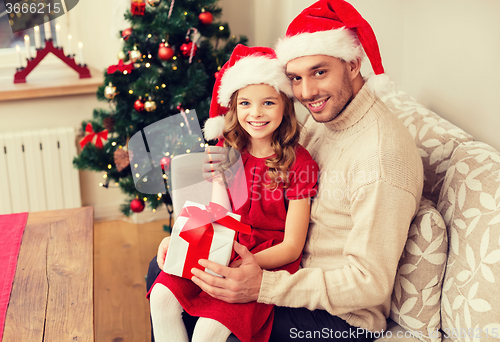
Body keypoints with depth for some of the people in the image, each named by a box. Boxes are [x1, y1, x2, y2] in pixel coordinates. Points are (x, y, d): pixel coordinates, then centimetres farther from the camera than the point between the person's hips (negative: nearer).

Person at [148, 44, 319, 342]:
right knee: (163, 297, -16)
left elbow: (291, 246, -11)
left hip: (269, 262, -5)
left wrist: (246, 264, -27)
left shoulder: (298, 162, -11)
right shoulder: (227, 151, 6)